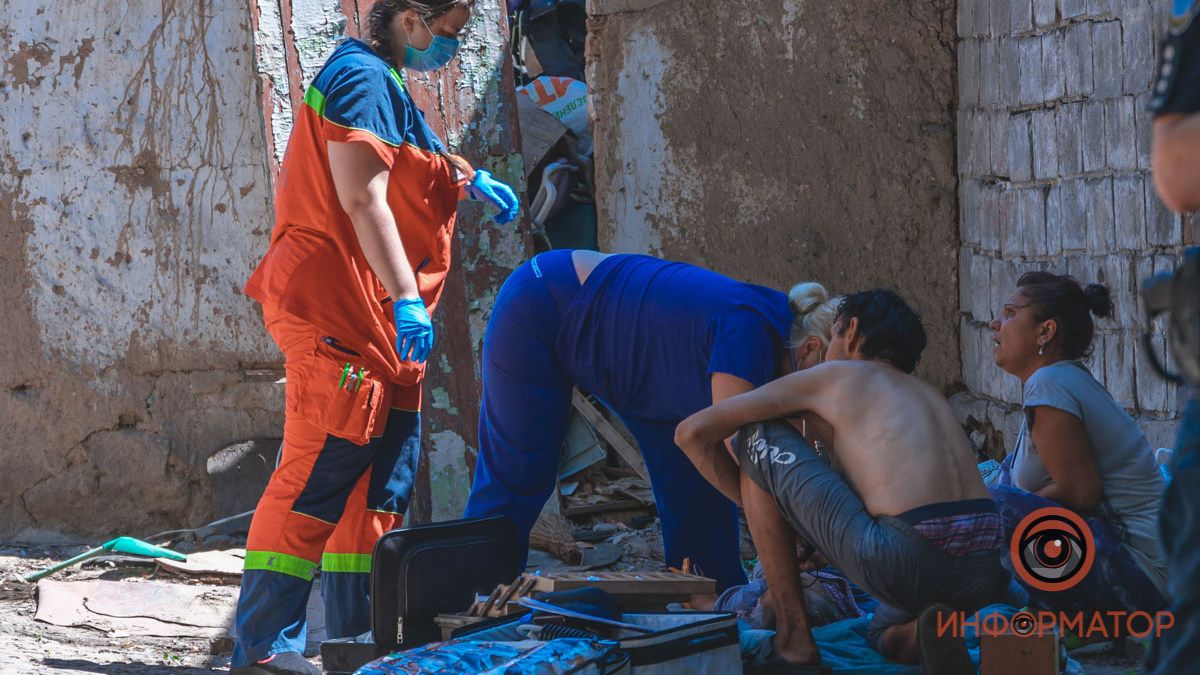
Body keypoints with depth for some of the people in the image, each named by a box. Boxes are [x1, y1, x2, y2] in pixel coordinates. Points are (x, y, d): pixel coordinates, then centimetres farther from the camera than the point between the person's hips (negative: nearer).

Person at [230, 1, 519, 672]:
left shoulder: (382, 81, 21)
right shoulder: (364, 77, -12)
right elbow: (362, 199, -21)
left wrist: (467, 178, 33)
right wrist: (406, 297, -26)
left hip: (376, 321, 11)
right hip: (335, 312, -11)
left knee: (381, 482, 11)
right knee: (318, 477, -12)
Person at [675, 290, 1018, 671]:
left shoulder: (831, 376, 16)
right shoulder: (928, 395, 32)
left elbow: (692, 433, 17)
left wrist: (756, 504, 30)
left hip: (904, 563, -6)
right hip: (982, 574, 6)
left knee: (760, 438, 15)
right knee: (887, 637, 42)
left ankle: (792, 635, 13)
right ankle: (927, 634, 2)